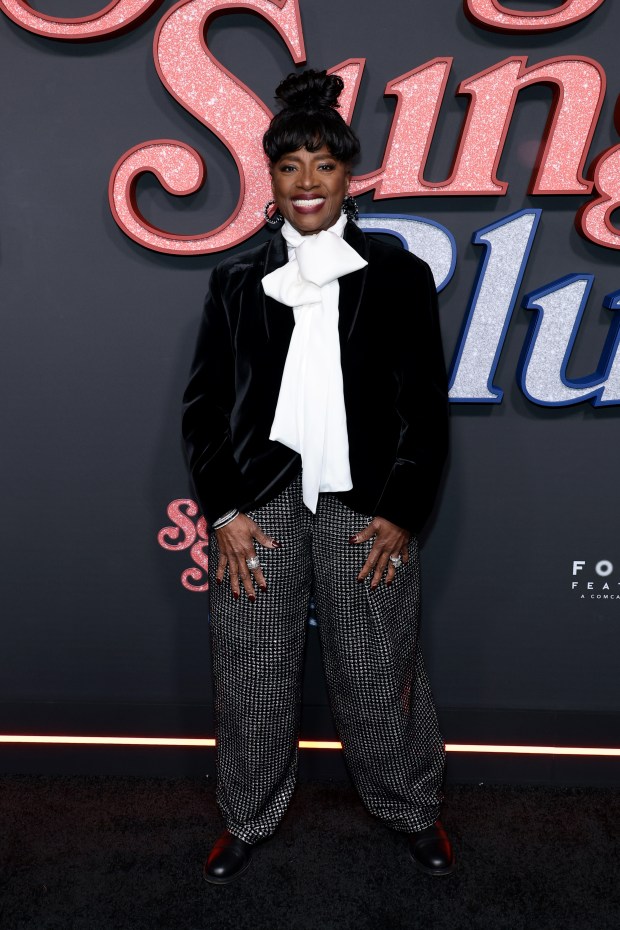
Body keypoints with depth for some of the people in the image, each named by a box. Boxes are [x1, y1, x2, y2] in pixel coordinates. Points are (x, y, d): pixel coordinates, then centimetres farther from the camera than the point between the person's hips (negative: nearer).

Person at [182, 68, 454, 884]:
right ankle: (249, 818, 30)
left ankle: (414, 810, 31)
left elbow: (426, 408, 4)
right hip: (258, 502, 2)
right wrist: (225, 511, -3)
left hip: (366, 504, -1)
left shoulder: (399, 276, 6)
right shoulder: (238, 281, 10)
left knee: (378, 673, 7)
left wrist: (401, 513, -4)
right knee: (252, 673, 9)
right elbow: (204, 402, 7)